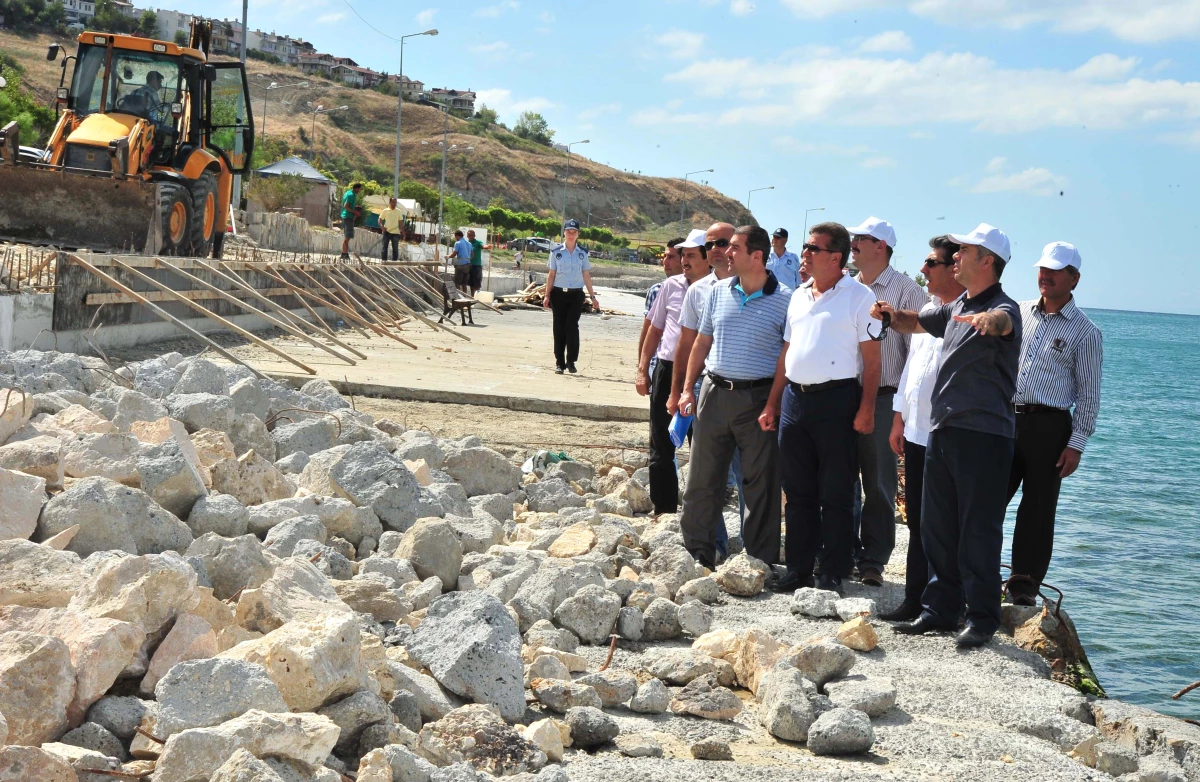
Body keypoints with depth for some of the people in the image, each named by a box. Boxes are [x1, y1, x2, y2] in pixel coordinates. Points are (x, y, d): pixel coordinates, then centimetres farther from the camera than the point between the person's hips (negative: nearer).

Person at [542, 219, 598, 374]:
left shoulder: (582, 253, 6)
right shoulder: (556, 252, 3)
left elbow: (586, 276, 9)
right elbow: (551, 275, 5)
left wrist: (592, 297, 7)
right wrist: (547, 295, 1)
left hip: (576, 294, 0)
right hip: (559, 293, 0)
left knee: (572, 326, -11)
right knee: (559, 328, 2)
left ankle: (571, 361, -4)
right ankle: (559, 363, 8)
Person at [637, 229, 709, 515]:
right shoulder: (671, 286, 5)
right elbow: (655, 329, 14)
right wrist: (642, 369, 10)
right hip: (666, 371, 4)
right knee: (661, 448, 8)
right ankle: (663, 510, 19)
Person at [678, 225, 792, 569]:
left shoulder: (784, 300, -5)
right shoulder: (719, 292, 8)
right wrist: (688, 388, 9)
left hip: (759, 398, -4)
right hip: (715, 394, 4)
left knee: (761, 482, 3)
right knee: (703, 476, 8)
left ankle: (762, 561, 12)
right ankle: (697, 551, 19)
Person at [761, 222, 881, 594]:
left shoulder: (858, 296, -4)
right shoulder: (799, 296, 16)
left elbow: (871, 358, -7)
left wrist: (866, 408, -14)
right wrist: (772, 403, 16)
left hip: (836, 399, -6)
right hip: (795, 397, 6)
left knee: (835, 494, -1)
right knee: (798, 490, 10)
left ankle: (833, 574, 5)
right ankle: (798, 569, 18)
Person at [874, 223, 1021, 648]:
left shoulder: (1003, 307, -11)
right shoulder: (957, 307, 17)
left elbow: (1001, 321, -36)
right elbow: (917, 323, 32)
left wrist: (987, 321, -60)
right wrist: (892, 314, 9)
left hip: (983, 435, -9)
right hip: (943, 430, 9)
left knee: (979, 531, -3)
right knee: (937, 528, 13)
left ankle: (982, 617, 6)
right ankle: (940, 609, 22)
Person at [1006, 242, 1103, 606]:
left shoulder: (1085, 332, -1)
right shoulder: (1019, 312, 10)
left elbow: (1088, 395, -2)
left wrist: (1076, 445, -7)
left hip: (1048, 426, -3)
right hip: (1005, 418, 4)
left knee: (1038, 508, 2)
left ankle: (1024, 585, 10)